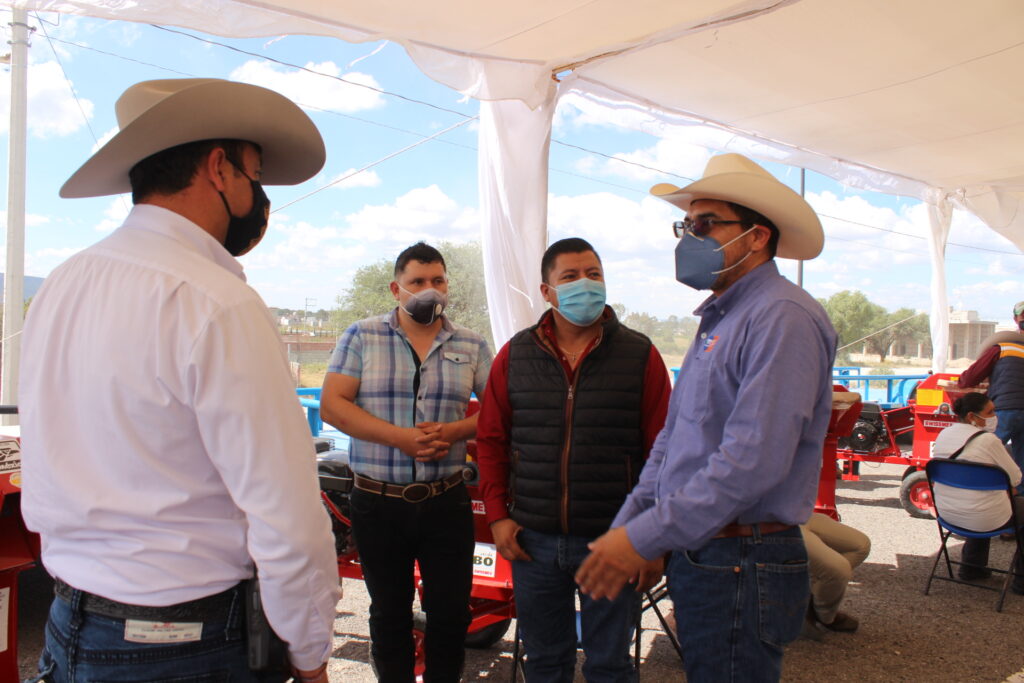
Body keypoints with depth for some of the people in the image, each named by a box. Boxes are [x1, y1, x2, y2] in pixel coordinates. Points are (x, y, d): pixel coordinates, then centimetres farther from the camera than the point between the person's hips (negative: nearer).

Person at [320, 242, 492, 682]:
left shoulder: (471, 345, 6)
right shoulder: (361, 337, 1)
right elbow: (331, 405, -8)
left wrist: (454, 431, -17)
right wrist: (401, 437, -18)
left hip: (447, 501, 1)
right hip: (378, 501, -1)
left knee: (450, 613, 9)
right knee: (389, 615, 15)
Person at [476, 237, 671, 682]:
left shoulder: (640, 356, -4)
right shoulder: (514, 356, 2)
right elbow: (491, 439, 7)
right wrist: (497, 515, 1)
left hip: (613, 541, -2)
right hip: (533, 540, 2)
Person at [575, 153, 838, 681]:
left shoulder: (782, 318, -16)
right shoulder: (718, 321, 15)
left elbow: (753, 459, -25)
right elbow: (672, 440, 16)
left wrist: (645, 538, -21)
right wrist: (624, 526, 8)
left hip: (743, 564, -9)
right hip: (697, 554, 9)